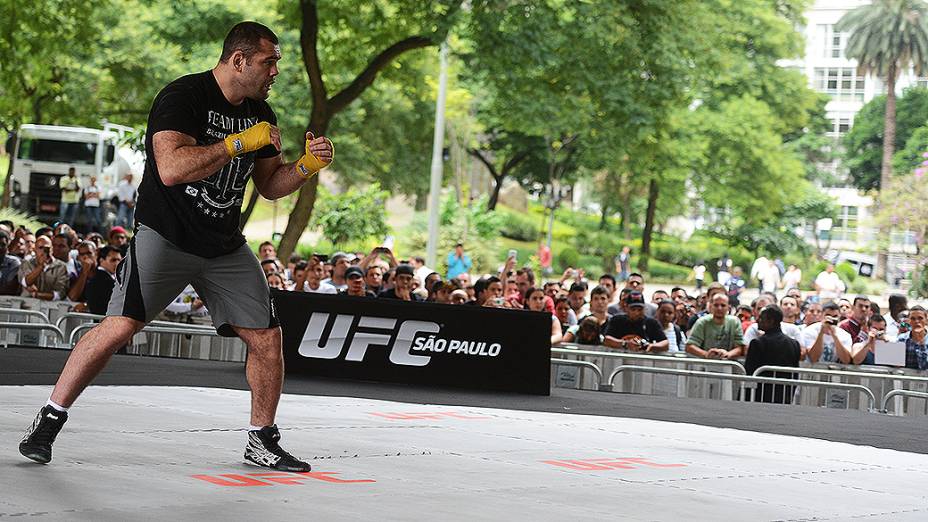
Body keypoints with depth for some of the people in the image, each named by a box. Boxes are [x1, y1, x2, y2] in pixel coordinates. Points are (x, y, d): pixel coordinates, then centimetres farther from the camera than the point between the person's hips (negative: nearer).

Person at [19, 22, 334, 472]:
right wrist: (239, 143, -26)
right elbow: (171, 169, -29)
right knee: (120, 327, -18)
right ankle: (48, 421, -3)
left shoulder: (260, 113, 7)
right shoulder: (182, 96, -15)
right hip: (165, 236, -6)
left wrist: (307, 166, -2)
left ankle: (262, 441, 20)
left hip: (226, 247, 7)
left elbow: (270, 185, 17)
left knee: (267, 339, 2)